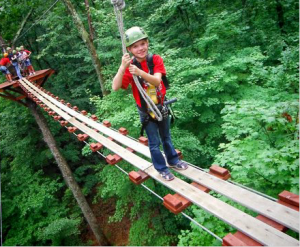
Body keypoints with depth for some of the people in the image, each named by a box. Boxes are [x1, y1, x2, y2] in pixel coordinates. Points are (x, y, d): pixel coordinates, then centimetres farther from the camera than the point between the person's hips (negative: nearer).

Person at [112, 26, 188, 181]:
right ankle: (162, 169, 30)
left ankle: (173, 160, 44)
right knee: (155, 143, 9)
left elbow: (157, 81, -28)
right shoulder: (129, 67, -16)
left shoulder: (156, 59, -12)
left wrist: (140, 72, -45)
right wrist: (122, 67, -43)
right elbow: (115, 87, -29)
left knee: (166, 137, 22)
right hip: (146, 111, -2)